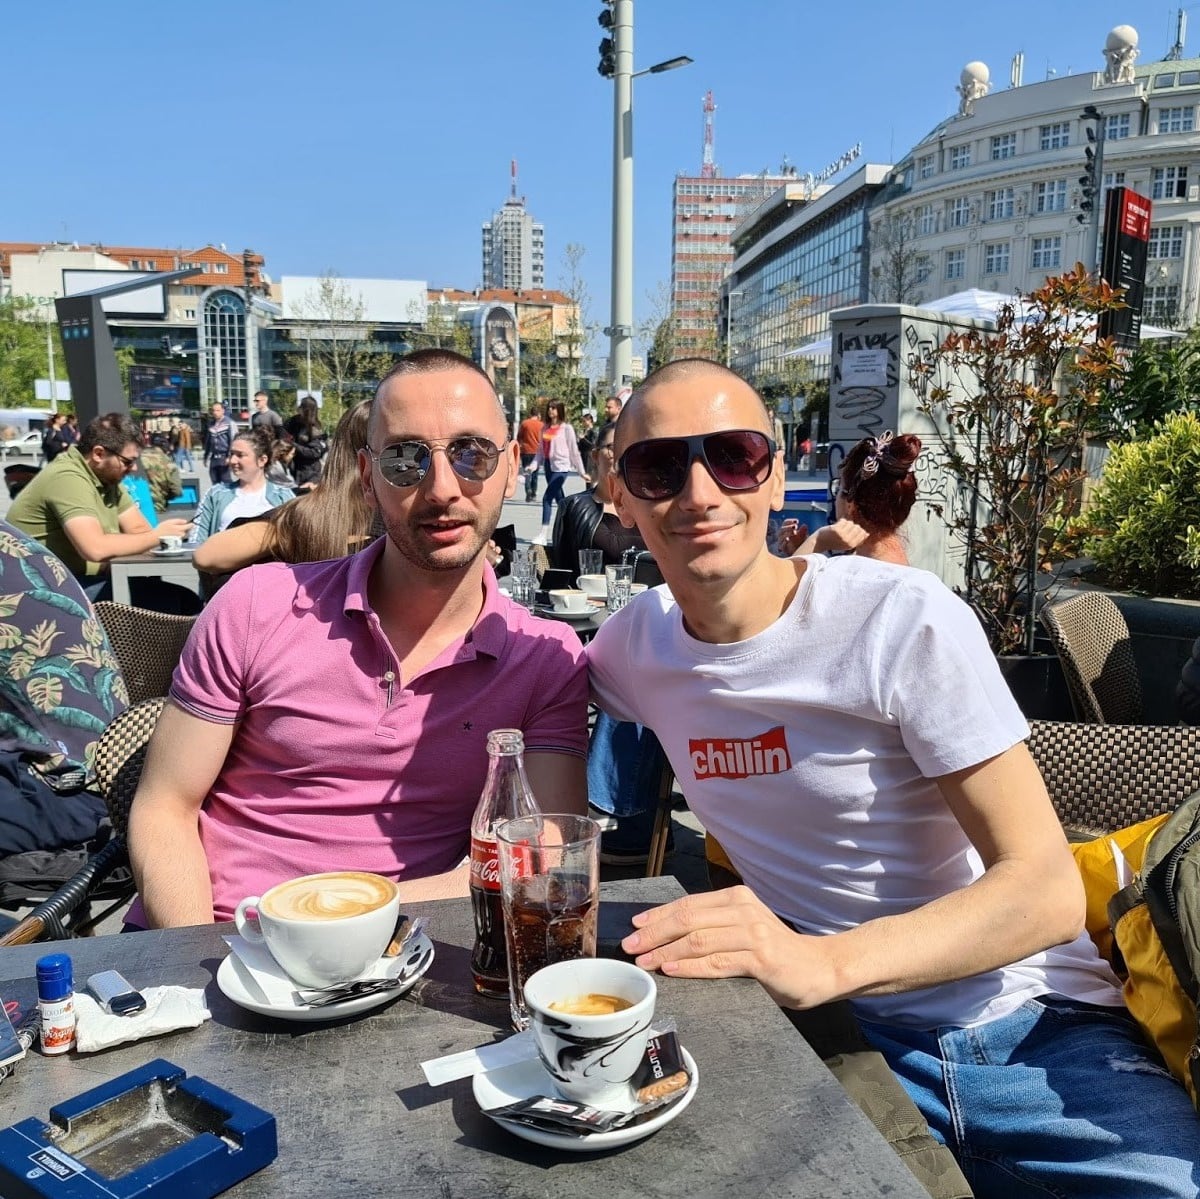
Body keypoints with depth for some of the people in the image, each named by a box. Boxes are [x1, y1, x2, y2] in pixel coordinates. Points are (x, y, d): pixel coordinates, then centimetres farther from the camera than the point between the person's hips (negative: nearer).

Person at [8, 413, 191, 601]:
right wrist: (157, 536, -19)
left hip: (86, 580, 8)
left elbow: (139, 529, 6)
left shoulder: (106, 476, 8)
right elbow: (96, 549, -31)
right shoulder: (68, 478, -20)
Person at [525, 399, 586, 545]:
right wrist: (533, 466, 1)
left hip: (561, 467, -6)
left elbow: (574, 451, -3)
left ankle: (543, 535, -14)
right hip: (549, 466, 6)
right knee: (559, 500, 13)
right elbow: (540, 450, 14)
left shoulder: (566, 428, -5)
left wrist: (581, 471, -2)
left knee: (547, 498, -14)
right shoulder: (545, 428, 10)